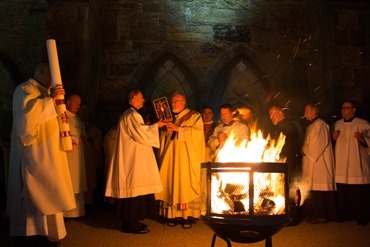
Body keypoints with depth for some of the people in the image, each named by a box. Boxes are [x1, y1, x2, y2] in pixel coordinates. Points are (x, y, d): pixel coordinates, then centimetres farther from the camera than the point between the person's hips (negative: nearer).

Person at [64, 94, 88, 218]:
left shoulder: (76, 117, 21)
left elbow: (82, 132, 22)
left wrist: (84, 138, 0)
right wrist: (77, 140, -9)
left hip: (78, 155, 8)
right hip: (68, 154, -8)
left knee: (76, 184, 10)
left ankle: (75, 210, 17)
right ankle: (67, 211, 1)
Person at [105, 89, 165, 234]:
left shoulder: (130, 114, 18)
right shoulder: (132, 115, -15)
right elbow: (143, 135, -19)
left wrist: (150, 127, 17)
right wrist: (156, 125, -7)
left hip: (132, 158, 11)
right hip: (134, 158, -11)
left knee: (133, 188, 13)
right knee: (135, 188, -6)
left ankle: (131, 220, 20)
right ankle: (130, 223, 2)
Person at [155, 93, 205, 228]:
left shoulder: (194, 116, 4)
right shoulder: (170, 118, 20)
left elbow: (197, 131, -12)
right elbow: (163, 139, 20)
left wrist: (178, 129, -15)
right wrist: (166, 132, -2)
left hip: (187, 158, -4)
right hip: (171, 158, 5)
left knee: (186, 185, -6)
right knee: (171, 184, 0)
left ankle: (188, 216, 1)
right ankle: (173, 215, 6)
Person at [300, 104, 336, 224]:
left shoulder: (320, 124, -9)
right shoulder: (310, 126, 19)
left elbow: (319, 143, -17)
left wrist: (305, 151, -9)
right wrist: (304, 150, 6)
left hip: (319, 162, -9)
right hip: (311, 161, 9)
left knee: (319, 188, -7)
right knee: (313, 189, 9)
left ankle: (320, 215, -2)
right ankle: (315, 214, 14)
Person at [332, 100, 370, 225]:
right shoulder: (337, 124, 14)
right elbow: (332, 143, 22)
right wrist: (333, 138, 1)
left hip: (357, 166, -3)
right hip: (341, 166, 4)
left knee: (360, 193, -3)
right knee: (342, 192, 2)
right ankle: (344, 214, 15)